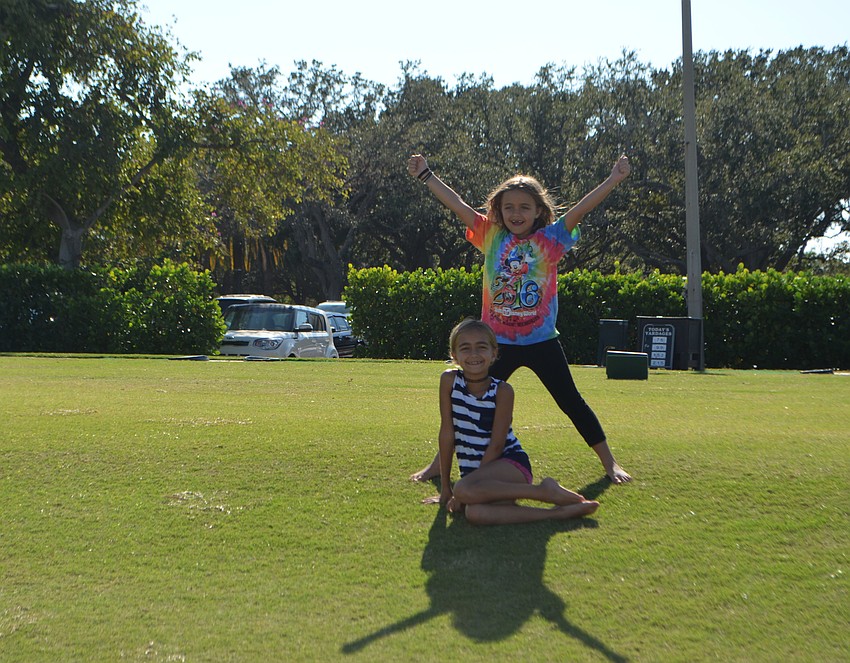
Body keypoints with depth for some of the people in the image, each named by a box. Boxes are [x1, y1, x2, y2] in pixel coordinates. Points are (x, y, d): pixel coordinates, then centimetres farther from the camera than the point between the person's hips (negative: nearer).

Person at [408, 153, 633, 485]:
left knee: (571, 402, 4)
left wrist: (614, 179, -21)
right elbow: (458, 205, -2)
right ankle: (439, 462, 23)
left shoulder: (550, 239, -4)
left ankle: (610, 463, 16)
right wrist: (425, 175, -5)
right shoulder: (492, 237, 1)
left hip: (542, 341, -2)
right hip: (498, 342, 2)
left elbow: (579, 210, -13)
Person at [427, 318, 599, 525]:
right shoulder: (449, 380, -4)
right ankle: (558, 512, -24)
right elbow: (447, 433, -3)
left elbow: (496, 445, -12)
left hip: (510, 463, -3)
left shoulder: (502, 391, -10)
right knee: (475, 513, -34)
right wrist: (445, 489, -1)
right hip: (473, 474, 3)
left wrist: (462, 492, -15)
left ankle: (544, 491, -17)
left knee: (464, 490, -36)